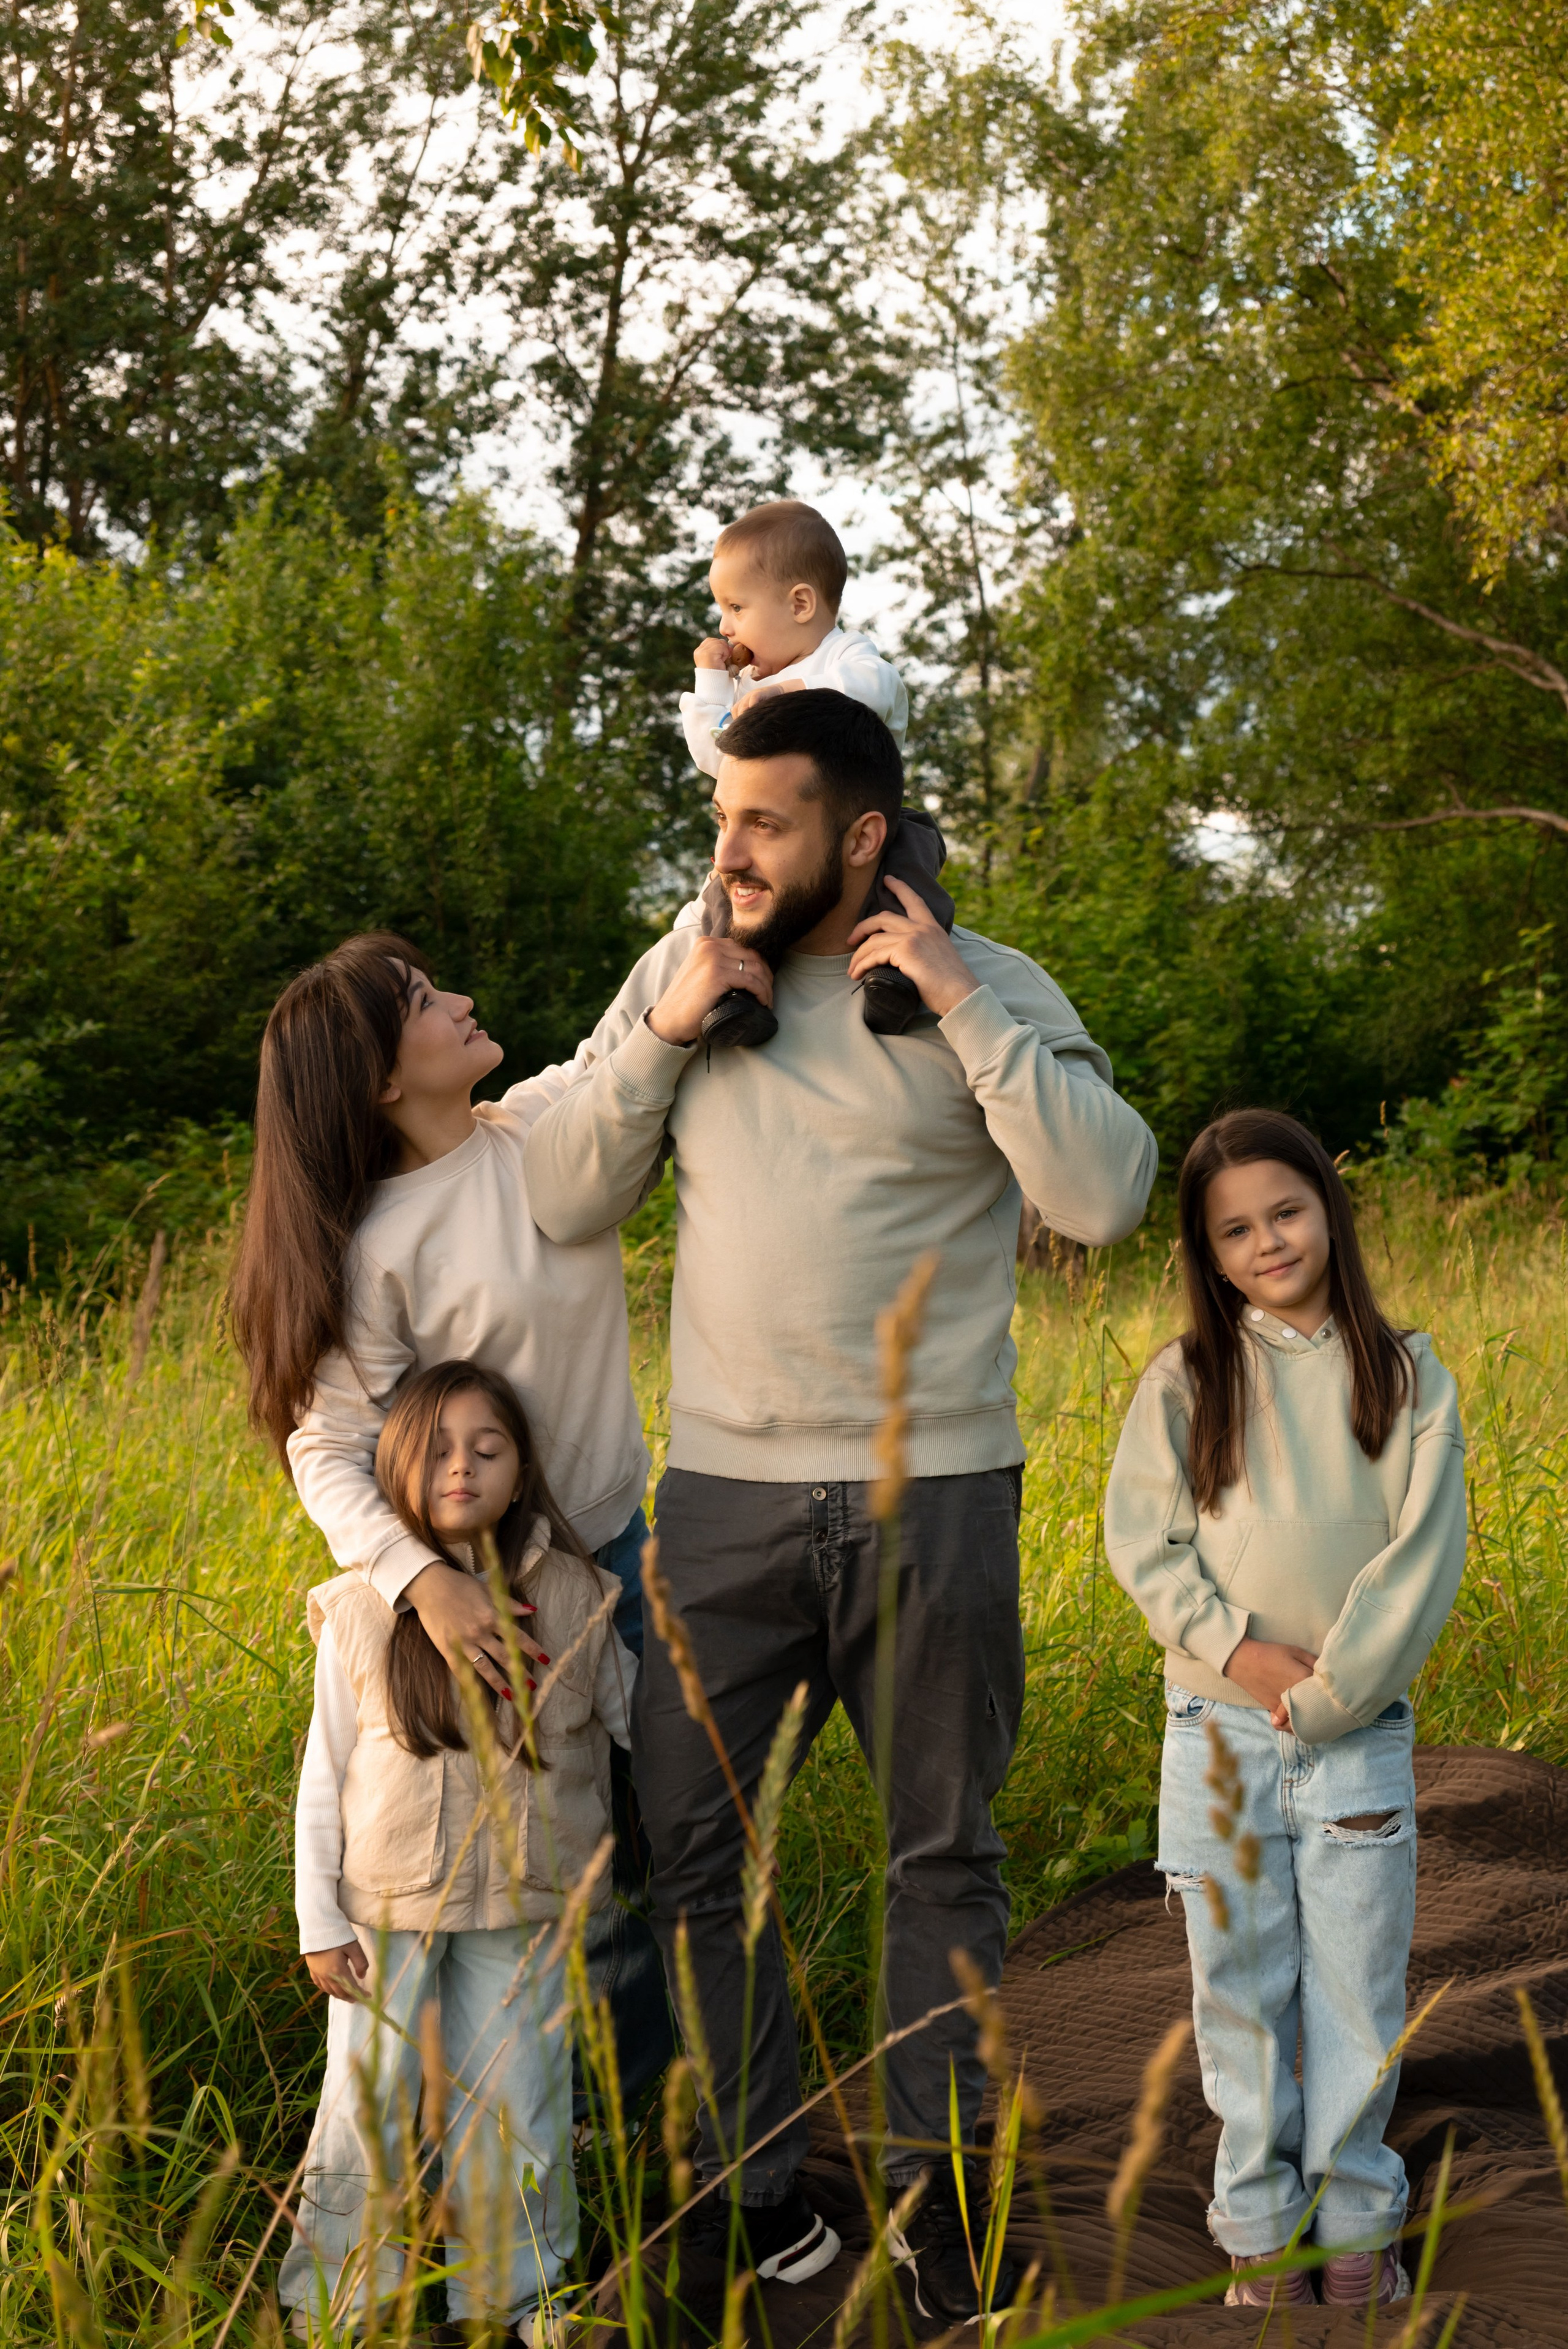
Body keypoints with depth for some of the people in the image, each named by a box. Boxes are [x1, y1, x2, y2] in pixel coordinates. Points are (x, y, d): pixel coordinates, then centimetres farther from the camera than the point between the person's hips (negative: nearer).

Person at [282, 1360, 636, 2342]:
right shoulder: (361, 1612, -7)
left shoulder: (573, 1600, -5)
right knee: (372, 2105, 8)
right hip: (389, 1905, 0)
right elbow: (326, 1774, -2)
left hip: (524, 1906, 1)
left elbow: (639, 1717, 12)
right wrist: (320, 1921, -2)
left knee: (513, 2108, 8)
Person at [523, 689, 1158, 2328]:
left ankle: (937, 2187, 23)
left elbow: (1108, 1196, -14)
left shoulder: (990, 989, -1)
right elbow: (564, 1206, 5)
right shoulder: (678, 974, 6)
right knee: (681, 1841, 2)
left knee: (942, 1853, 8)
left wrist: (960, 1006, -16)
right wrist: (663, 1035, -8)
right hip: (725, 1495, 2)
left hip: (935, 1493, -2)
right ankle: (752, 2191, 17)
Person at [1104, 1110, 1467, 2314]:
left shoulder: (1408, 1374, -2)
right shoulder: (1184, 1382, 1)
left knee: (1360, 1989, 5)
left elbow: (1424, 1553, -7)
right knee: (1242, 1989, 8)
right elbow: (1141, 1540, -2)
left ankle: (1359, 2225, 21)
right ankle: (1261, 2236, 19)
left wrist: (1326, 1692, -12)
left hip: (1360, 1729, -1)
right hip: (1219, 1728, 1)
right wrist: (1235, 1648, -15)